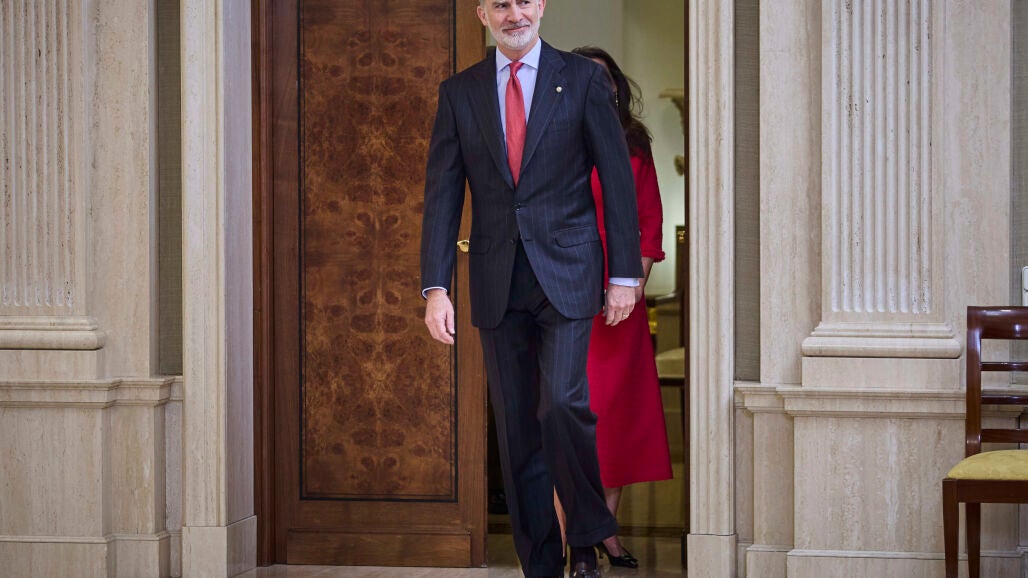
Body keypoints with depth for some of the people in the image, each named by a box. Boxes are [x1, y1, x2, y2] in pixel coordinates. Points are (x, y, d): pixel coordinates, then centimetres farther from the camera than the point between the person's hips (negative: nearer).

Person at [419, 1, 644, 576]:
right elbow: (442, 195, 6)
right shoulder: (459, 92, 9)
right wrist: (436, 286, -3)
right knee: (517, 428, 5)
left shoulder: (583, 79, 3)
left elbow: (617, 179, 3)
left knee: (563, 403, -19)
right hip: (498, 285, 3)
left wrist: (625, 274, -1)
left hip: (566, 274, -3)